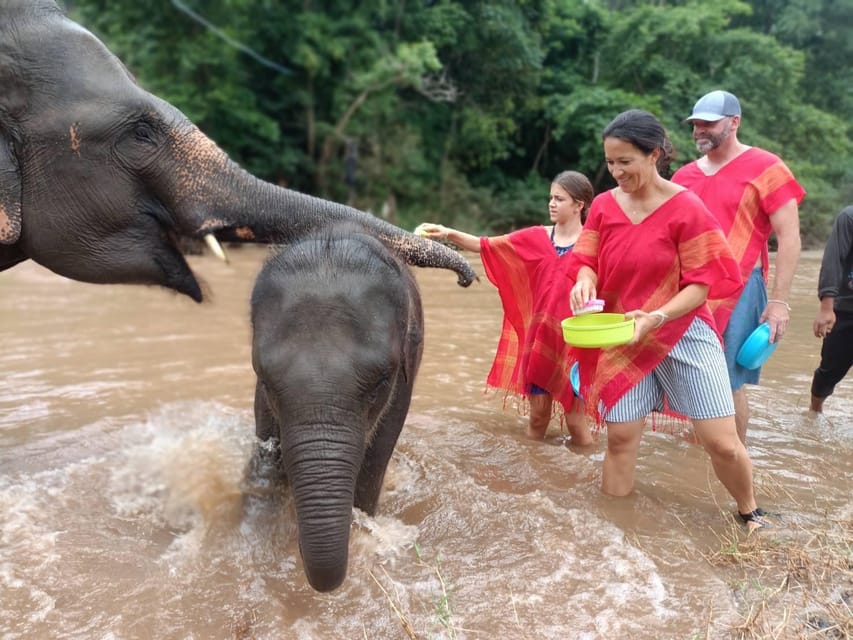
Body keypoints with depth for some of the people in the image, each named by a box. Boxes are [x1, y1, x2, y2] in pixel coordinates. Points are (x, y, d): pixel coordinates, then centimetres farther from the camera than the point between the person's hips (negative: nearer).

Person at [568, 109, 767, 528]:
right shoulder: (603, 206, 1)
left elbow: (701, 284, -12)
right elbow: (587, 262, 4)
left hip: (684, 334, -3)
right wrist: (584, 282, -20)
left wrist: (656, 317, -27)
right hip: (621, 340, 3)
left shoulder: (687, 208, -12)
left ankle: (750, 513, 29)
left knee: (721, 442, 0)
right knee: (620, 437, 6)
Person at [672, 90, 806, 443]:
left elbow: (789, 237, -7)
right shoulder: (684, 175, 11)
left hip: (737, 289, -5)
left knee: (728, 382, -2)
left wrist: (779, 300, -12)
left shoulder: (765, 168, -5)